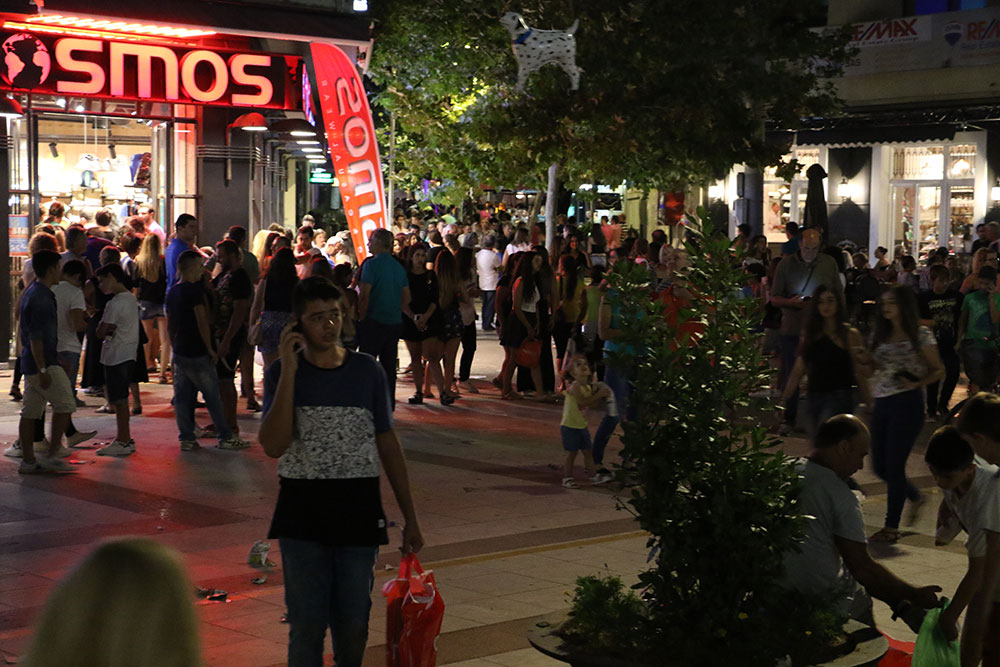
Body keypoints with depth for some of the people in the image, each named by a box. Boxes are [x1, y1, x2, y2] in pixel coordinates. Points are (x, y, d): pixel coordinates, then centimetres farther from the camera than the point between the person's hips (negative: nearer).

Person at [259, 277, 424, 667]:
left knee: (353, 624, 9)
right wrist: (289, 370, -18)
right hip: (303, 508, -1)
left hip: (358, 507, 2)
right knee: (306, 626, 1)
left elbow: (388, 444, 8)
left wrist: (410, 518, 7)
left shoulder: (367, 372, 2)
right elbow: (273, 446, -17)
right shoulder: (282, 374, -3)